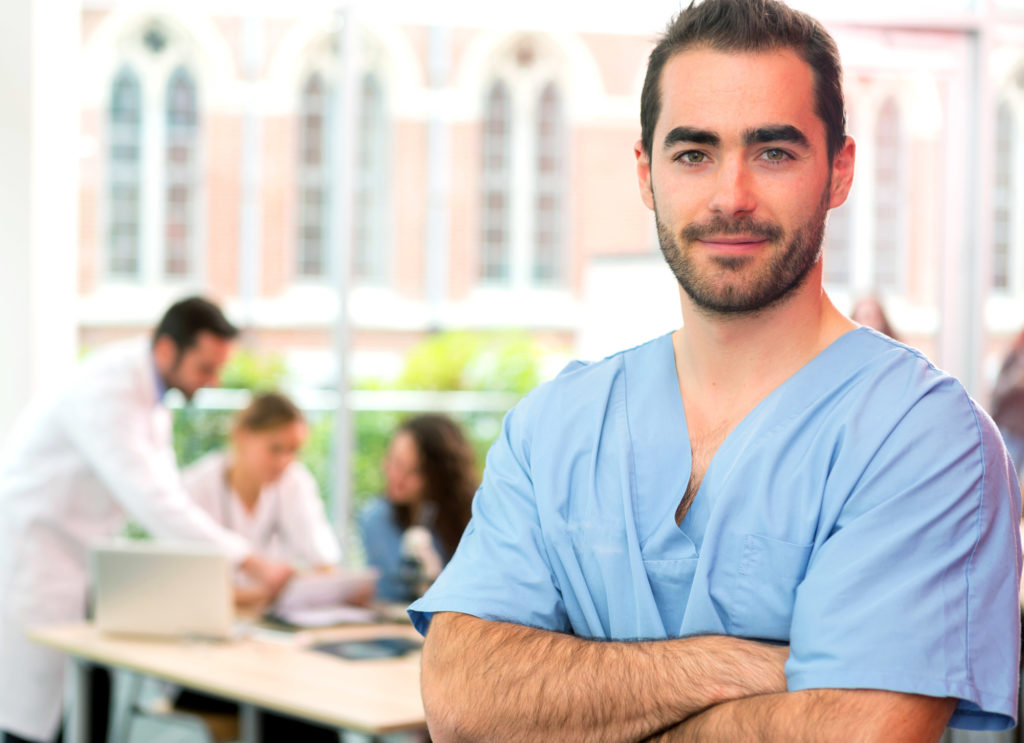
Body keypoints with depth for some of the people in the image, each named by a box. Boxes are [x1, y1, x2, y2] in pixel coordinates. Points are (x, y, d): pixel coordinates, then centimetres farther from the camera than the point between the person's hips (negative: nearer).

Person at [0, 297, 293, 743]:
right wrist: (249, 563, -30)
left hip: (80, 554, 9)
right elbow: (150, 499, -30)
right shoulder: (107, 389, -24)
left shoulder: (150, 390, 5)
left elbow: (164, 495, 8)